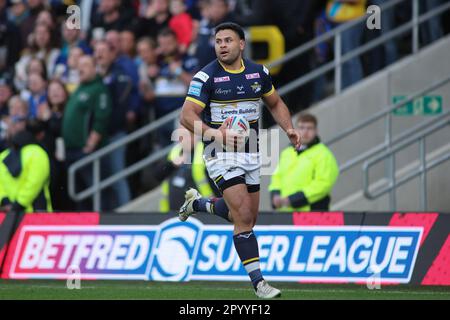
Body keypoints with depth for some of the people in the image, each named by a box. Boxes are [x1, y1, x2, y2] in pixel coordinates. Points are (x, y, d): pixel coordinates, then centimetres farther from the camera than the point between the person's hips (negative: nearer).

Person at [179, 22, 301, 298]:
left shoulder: (259, 73, 4)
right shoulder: (206, 77, -11)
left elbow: (276, 104, 18)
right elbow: (187, 115, -15)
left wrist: (289, 128, 0)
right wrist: (214, 134, -31)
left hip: (251, 154, 6)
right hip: (221, 154, -6)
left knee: (248, 218, 12)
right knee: (244, 216, -16)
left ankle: (197, 203, 38)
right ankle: (258, 282, -12)